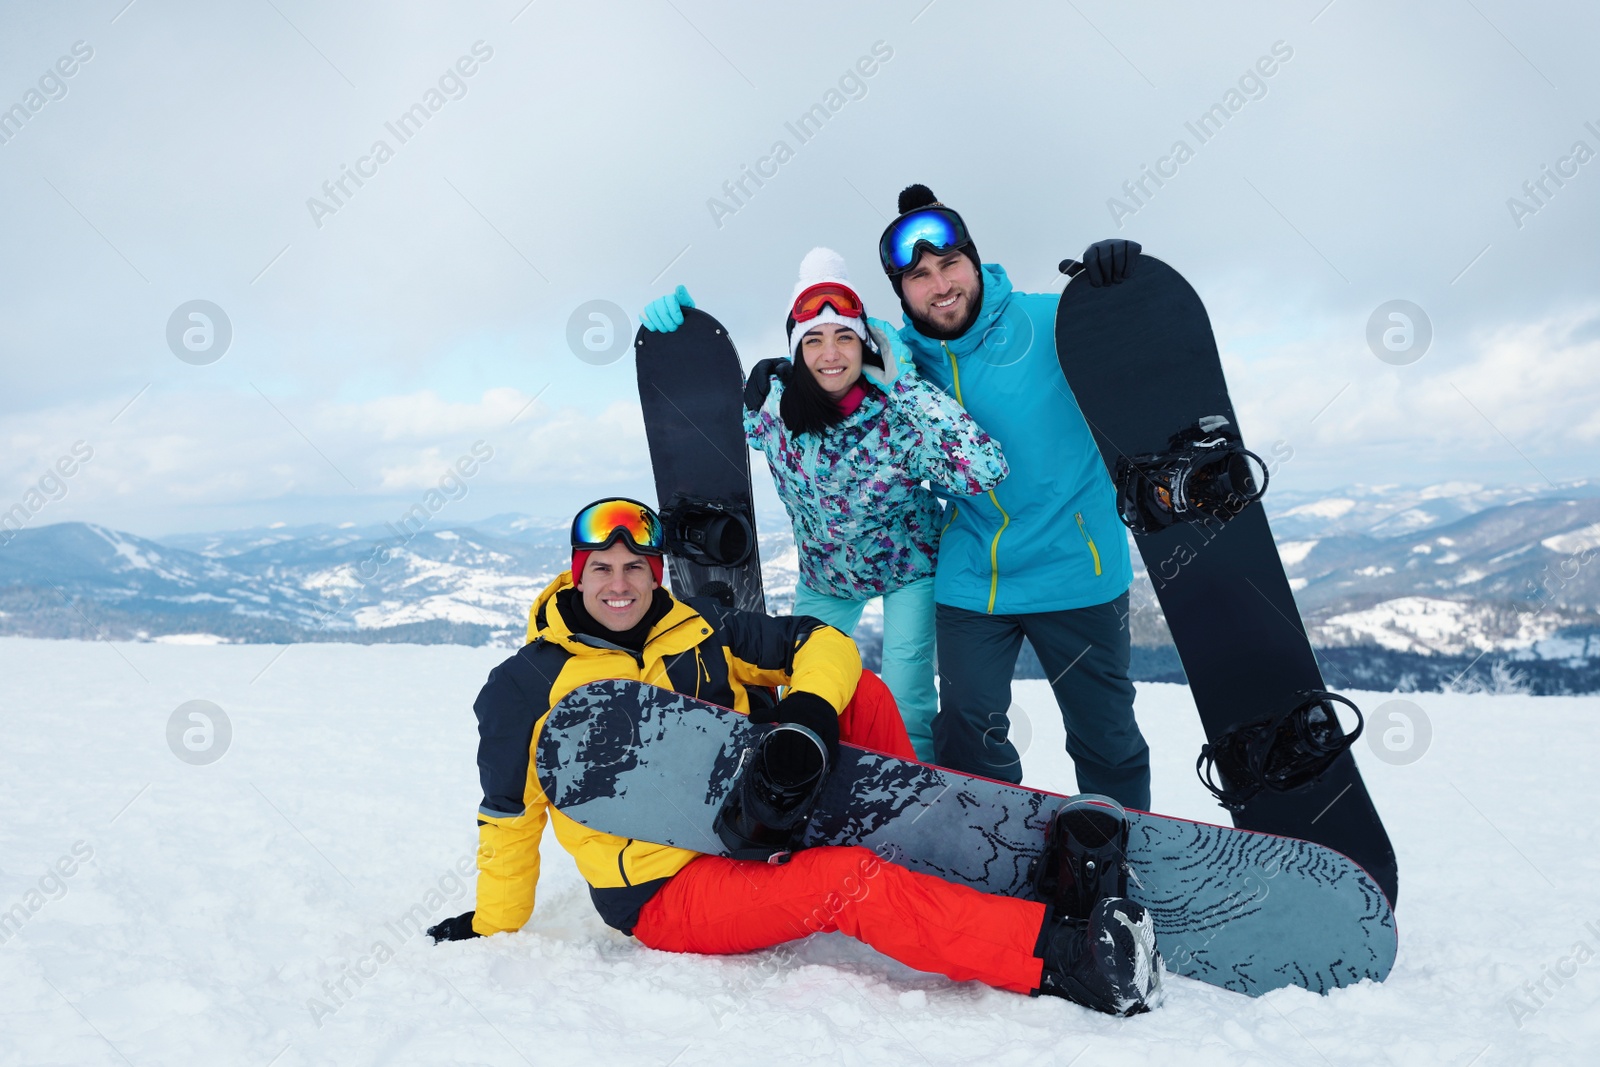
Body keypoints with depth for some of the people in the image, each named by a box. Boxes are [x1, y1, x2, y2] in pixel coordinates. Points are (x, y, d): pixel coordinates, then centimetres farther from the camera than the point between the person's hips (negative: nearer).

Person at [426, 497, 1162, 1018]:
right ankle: (1059, 956, -37)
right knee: (849, 881, -31)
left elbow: (822, 644, 4)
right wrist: (491, 929, 8)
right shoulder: (527, 686, -6)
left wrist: (807, 716, -16)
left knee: (861, 693, -6)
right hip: (665, 892, -5)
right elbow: (509, 816, 3)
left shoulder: (699, 630, 4)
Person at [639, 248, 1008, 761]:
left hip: (908, 568, -3)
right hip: (824, 574, 4)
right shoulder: (771, 397, -21)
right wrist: (672, 335, -23)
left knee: (906, 705, -6)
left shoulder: (899, 408, -30)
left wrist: (906, 383, -39)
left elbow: (985, 469, -43)